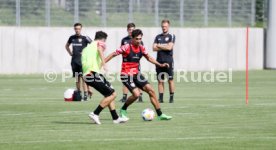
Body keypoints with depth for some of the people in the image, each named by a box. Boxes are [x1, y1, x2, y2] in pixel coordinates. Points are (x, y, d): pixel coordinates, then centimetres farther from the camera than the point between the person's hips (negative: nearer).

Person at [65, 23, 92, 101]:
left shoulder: (85, 38, -6)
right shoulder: (72, 38, 9)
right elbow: (67, 46, 28)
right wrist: (70, 53, 15)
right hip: (74, 60, 5)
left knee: (83, 77, -13)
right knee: (77, 77, 10)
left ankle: (85, 93, -14)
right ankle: (78, 93, 19)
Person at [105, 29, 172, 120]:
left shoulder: (141, 48, 4)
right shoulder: (126, 47, -15)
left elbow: (148, 58, 21)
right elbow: (113, 55, -11)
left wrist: (160, 65, 13)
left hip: (136, 74, 7)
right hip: (126, 75, -7)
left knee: (151, 90, -1)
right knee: (136, 94, -22)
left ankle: (160, 114, 6)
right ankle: (123, 110, 3)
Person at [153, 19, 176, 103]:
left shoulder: (171, 36, 2)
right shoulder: (158, 37, 13)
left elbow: (169, 47, -12)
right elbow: (154, 48, 2)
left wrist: (159, 46, -2)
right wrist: (164, 47, -7)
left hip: (168, 61, -3)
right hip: (159, 61, 3)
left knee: (170, 80, -3)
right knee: (160, 80, 2)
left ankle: (171, 98, 1)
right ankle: (160, 98, 4)